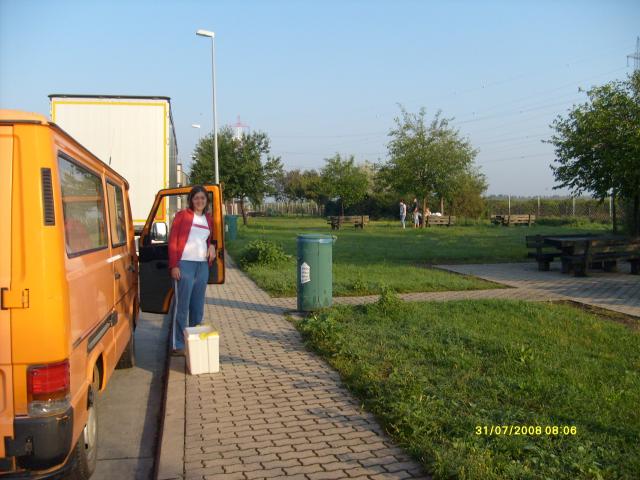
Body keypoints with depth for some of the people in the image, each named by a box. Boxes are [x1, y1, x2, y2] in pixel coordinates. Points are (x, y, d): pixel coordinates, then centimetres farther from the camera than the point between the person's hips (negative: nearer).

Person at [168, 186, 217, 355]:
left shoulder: (208, 219, 14)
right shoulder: (182, 215, -2)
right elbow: (172, 241, -5)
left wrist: (212, 247, 4)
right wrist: (174, 265, -12)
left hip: (202, 265, 6)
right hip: (185, 264, -5)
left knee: (198, 306, 12)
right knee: (182, 305, -4)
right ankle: (178, 345, 3)